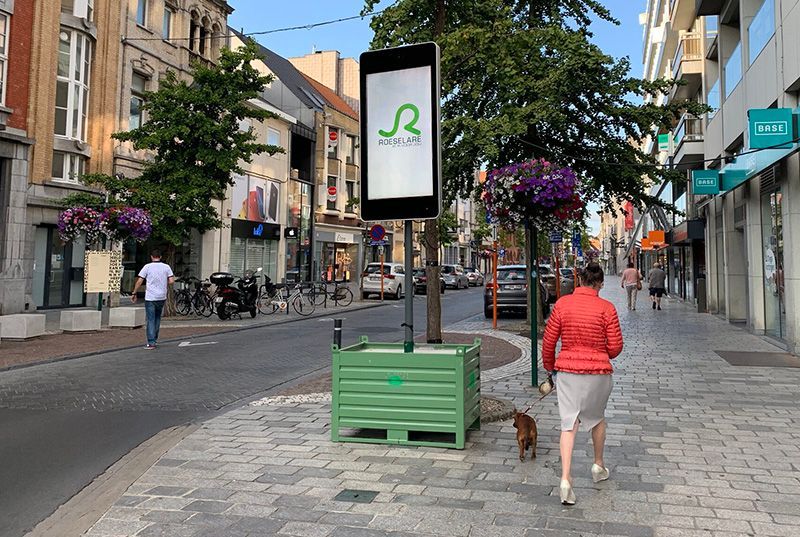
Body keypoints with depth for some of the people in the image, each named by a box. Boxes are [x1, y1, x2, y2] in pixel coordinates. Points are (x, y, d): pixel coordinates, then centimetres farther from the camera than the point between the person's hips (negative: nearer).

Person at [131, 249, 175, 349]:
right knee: (157, 318, 18)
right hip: (162, 297, 3)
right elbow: (171, 281, -2)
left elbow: (139, 281, -5)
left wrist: (134, 293, 3)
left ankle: (151, 343, -5)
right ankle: (155, 340, 24)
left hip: (150, 297, -3)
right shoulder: (166, 267, 3)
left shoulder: (147, 267, -4)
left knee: (151, 320, -1)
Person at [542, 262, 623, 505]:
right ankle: (598, 466, 38)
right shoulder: (607, 308, -8)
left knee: (569, 424, 3)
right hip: (598, 371, 0)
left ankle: (566, 478, -7)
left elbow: (548, 341, 0)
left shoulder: (562, 304, -4)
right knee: (597, 417, 23)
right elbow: (615, 348, -5)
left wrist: (550, 366, 16)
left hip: (567, 370, 0)